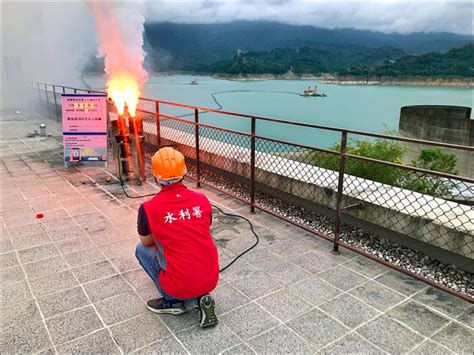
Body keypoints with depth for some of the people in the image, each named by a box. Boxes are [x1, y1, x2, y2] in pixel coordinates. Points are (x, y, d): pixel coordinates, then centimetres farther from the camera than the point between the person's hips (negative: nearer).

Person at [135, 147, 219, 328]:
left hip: (179, 287, -3)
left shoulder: (148, 209, -11)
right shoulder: (202, 200, -2)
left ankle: (173, 301, 14)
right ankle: (201, 296, 14)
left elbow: (146, 242, 9)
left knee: (142, 249, 19)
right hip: (211, 281, 3)